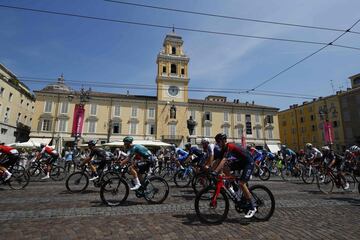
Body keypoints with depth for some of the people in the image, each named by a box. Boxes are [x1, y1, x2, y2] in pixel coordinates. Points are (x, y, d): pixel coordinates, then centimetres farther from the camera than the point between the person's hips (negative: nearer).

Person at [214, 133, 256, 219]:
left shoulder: (230, 146, -27)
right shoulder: (224, 148, -1)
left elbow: (223, 160, -39)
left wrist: (215, 172, -44)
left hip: (249, 162, -8)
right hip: (240, 162, 8)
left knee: (242, 183, -17)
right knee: (225, 168, -9)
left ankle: (252, 207, -4)